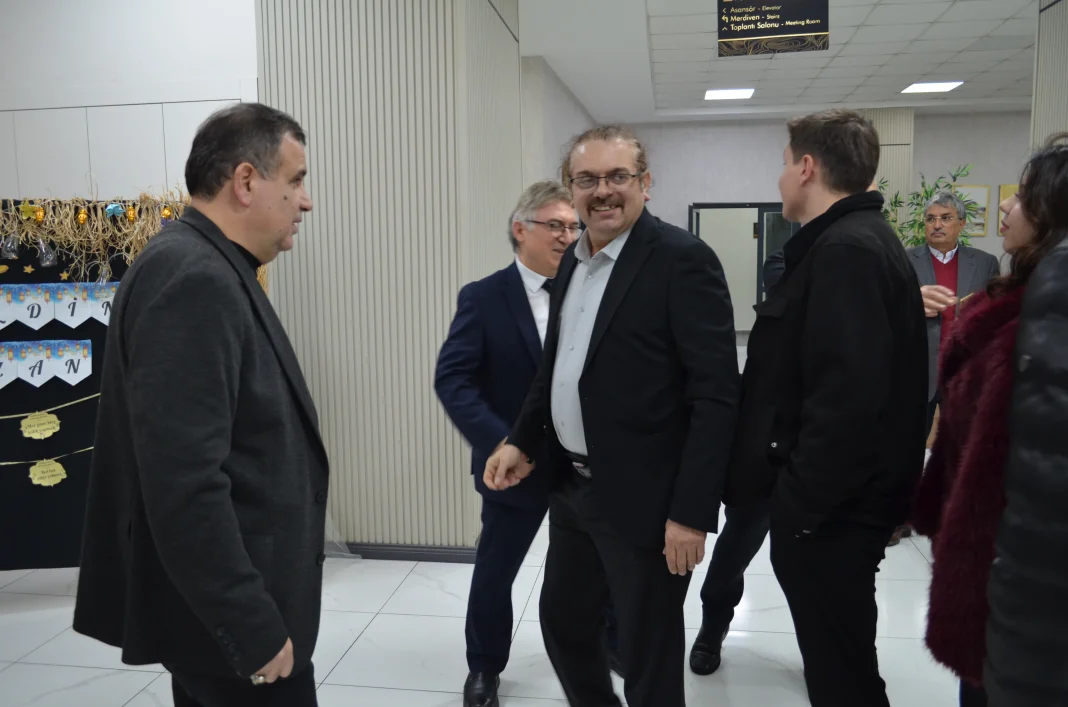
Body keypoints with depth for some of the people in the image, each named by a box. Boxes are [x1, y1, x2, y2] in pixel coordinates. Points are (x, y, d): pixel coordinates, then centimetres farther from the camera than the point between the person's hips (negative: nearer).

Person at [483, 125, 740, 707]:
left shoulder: (683, 260, -15)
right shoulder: (573, 259, 9)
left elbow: (716, 394, -19)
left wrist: (691, 511, -20)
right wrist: (522, 440, 11)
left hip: (643, 500, -7)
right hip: (571, 487, 8)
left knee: (649, 660, 10)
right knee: (562, 622, 22)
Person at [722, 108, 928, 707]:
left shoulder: (847, 249, -19)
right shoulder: (856, 241, 13)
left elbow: (848, 395, -28)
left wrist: (800, 504, -20)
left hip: (829, 510, -10)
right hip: (834, 501, 10)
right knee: (840, 657, 21)